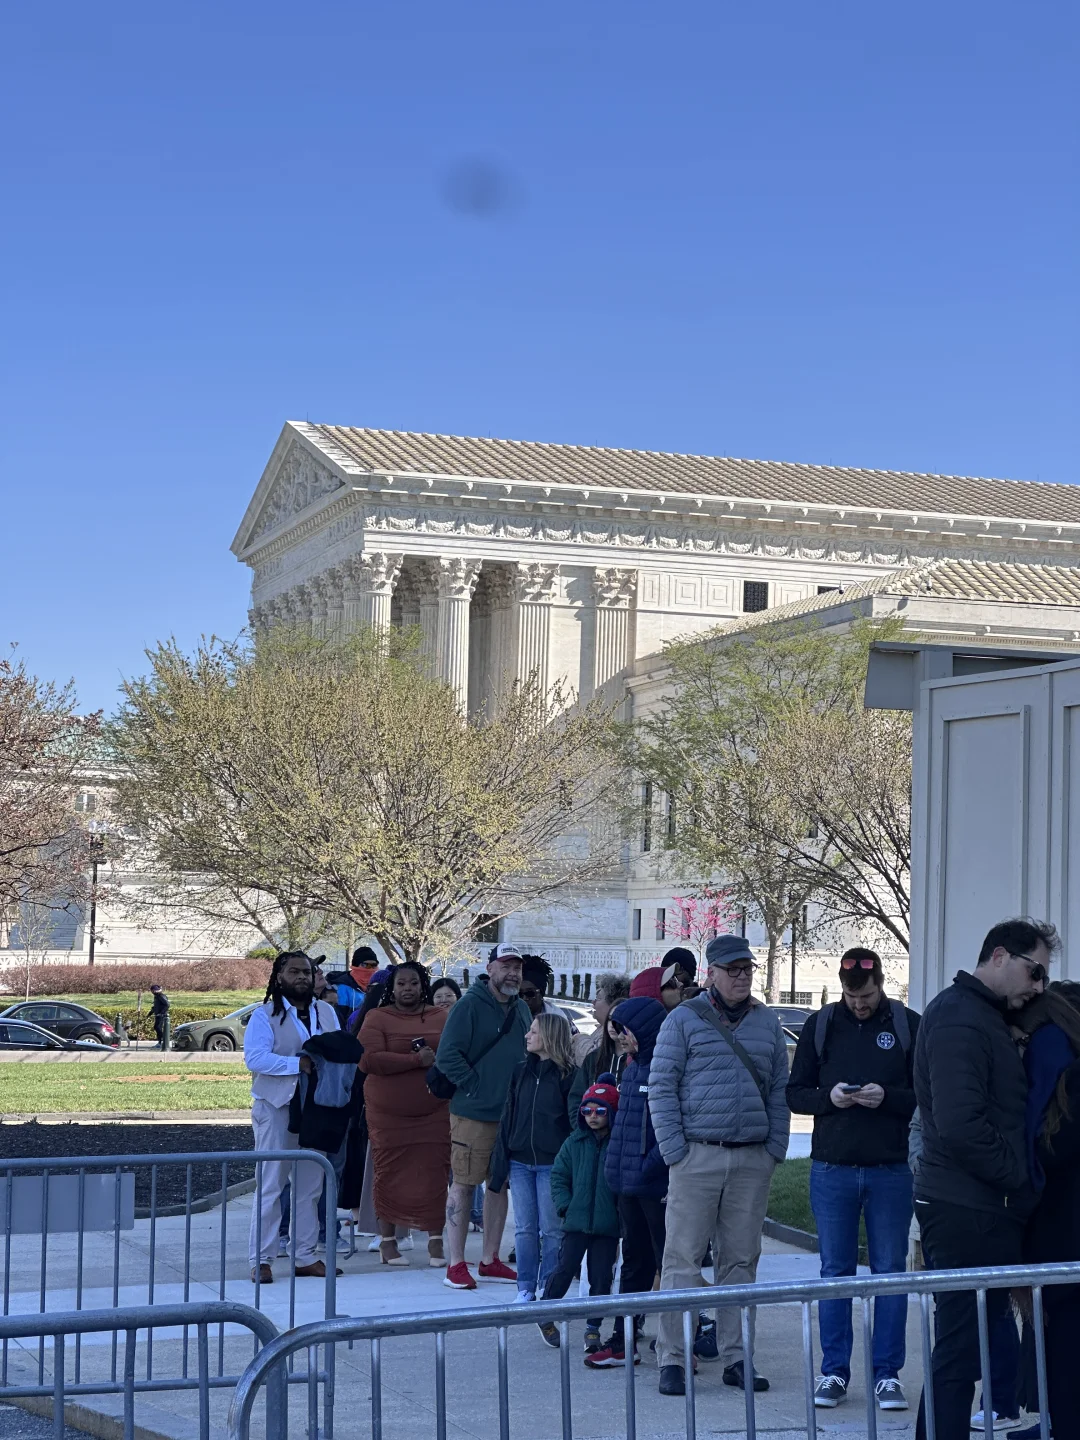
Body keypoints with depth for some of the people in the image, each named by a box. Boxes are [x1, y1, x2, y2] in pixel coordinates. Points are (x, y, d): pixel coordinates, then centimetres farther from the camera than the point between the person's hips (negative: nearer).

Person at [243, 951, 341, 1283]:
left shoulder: (326, 1012, 14)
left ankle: (306, 1256, 17)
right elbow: (254, 1058, -15)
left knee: (310, 1186, 9)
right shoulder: (265, 1015, -3)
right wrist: (298, 1063, -22)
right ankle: (260, 1260, -1)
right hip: (276, 1107, -5)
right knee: (270, 1185, -5)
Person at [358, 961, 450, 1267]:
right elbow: (369, 1059, -13)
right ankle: (387, 1240, 14)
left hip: (434, 1113, 2)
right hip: (389, 1113, -2)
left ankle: (435, 1240, 8)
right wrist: (417, 1061, -16)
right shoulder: (378, 1018, 0)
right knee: (390, 1175, 1)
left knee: (435, 1174, -1)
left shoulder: (441, 1018, 10)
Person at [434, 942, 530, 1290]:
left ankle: (490, 1260, 22)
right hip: (474, 1114, -7)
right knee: (464, 1184, -2)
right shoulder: (470, 1006, -10)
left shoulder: (521, 1009, 12)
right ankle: (456, 1264, 3)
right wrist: (475, 1087, -16)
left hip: (512, 1114, 7)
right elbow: (447, 1056, -16)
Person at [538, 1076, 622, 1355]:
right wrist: (564, 1205, -1)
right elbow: (558, 1175, 10)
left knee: (601, 1276, 2)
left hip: (608, 1224, -1)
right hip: (576, 1220, 1)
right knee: (566, 1269, 0)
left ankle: (593, 1329, 13)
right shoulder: (574, 1143, 6)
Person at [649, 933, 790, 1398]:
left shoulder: (767, 1023, 12)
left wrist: (775, 1148, 5)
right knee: (683, 1258, -3)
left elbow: (779, 1089, 14)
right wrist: (674, 1150, -8)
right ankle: (672, 1359, 1)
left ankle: (736, 1358, 14)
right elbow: (661, 1086, -2)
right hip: (697, 1155, -3)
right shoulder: (683, 1020, 1)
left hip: (753, 1160, 4)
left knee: (741, 1260, 7)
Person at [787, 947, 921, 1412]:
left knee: (890, 1271, 4)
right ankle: (834, 1371, 15)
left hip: (891, 1169, -1)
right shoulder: (820, 1026, 5)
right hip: (832, 1168, 1)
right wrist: (829, 1098, -12)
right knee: (835, 1271, 7)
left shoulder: (909, 1026, 0)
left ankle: (888, 1373, 12)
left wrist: (888, 1097, -18)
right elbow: (794, 1093, 8)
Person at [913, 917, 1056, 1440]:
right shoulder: (960, 1019, -14)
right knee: (961, 1352, -7)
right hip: (968, 1212, -10)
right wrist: (1019, 1182, -13)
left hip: (977, 1207, 10)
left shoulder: (981, 1015, 20)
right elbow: (961, 1126, -23)